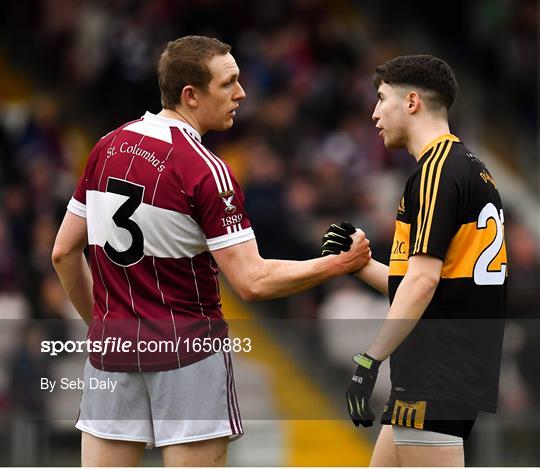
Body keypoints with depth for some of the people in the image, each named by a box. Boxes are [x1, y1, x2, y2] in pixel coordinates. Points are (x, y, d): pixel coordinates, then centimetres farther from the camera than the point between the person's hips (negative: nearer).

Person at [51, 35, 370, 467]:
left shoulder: (108, 148, 5)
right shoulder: (205, 170, -15)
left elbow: (64, 253, 10)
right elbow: (253, 281, -18)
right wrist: (341, 264, -8)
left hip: (112, 346, 6)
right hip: (188, 350, -6)